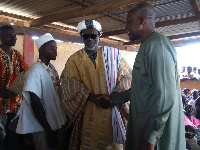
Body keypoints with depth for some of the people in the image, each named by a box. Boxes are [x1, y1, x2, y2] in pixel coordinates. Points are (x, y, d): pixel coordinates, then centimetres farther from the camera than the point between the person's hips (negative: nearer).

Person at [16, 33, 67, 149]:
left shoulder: (51, 68, 4)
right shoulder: (36, 71, -21)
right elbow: (35, 104, -22)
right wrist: (48, 130, -18)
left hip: (53, 122, 8)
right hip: (42, 127, -8)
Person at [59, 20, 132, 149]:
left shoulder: (113, 54, 5)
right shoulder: (75, 60, 4)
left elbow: (126, 75, 3)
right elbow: (69, 83, -6)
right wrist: (92, 97, -17)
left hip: (113, 109, 1)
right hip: (89, 113, 0)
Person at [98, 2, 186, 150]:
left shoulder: (157, 44, -17)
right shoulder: (148, 45, 16)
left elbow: (166, 95, -25)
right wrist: (114, 98, 18)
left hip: (158, 132, -9)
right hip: (144, 126, 9)